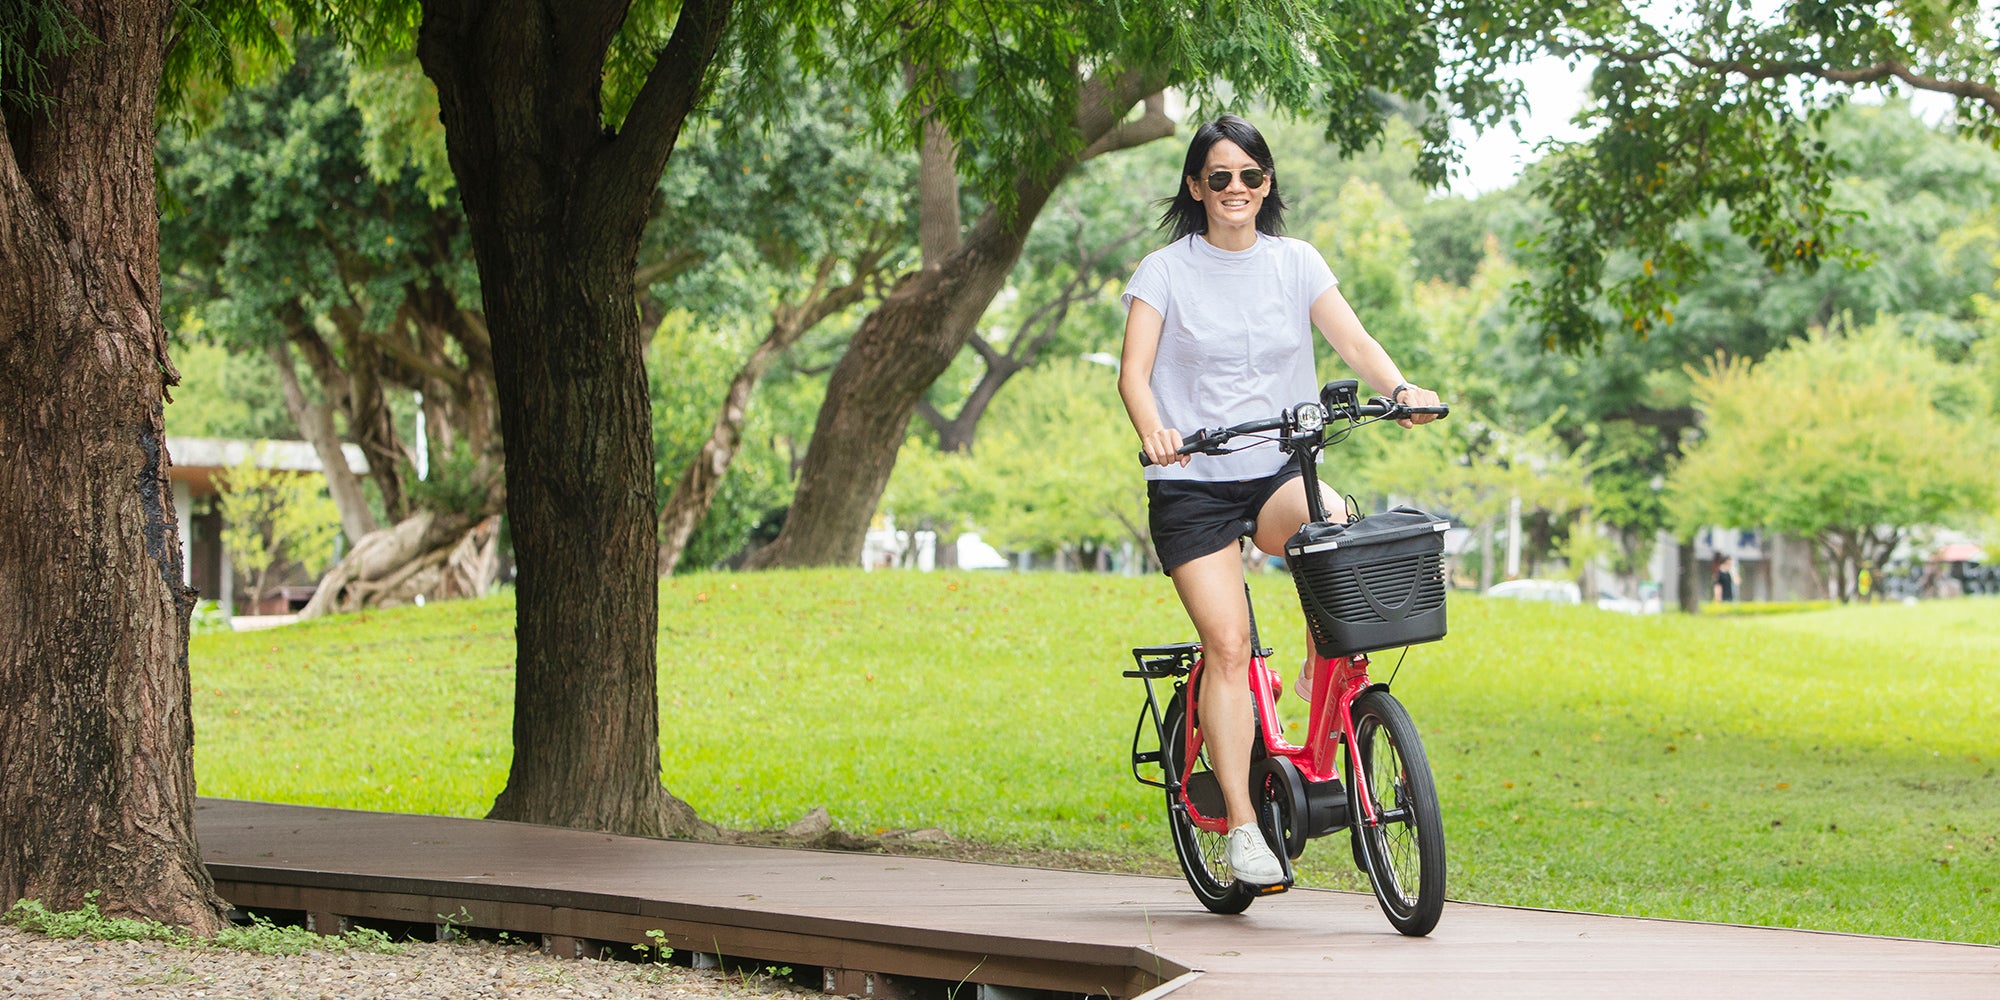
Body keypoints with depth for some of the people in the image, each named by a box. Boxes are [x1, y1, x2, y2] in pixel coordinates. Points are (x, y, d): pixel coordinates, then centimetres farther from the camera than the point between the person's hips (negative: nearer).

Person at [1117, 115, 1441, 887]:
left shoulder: (1295, 263, 9)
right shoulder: (1166, 271, 3)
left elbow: (1352, 339, -2)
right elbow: (1135, 370, -9)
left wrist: (1401, 389, -23)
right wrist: (1152, 430, -30)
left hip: (1278, 471, 2)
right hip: (1192, 482, -2)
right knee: (1227, 643, -14)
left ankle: (1324, 678, -11)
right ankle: (1241, 824, -11)